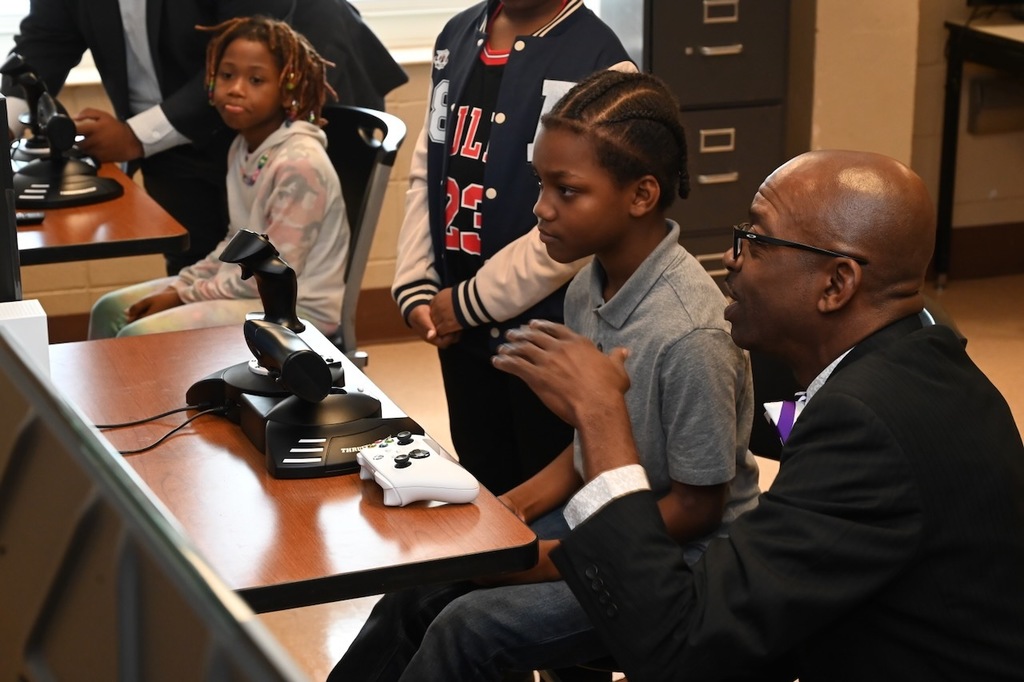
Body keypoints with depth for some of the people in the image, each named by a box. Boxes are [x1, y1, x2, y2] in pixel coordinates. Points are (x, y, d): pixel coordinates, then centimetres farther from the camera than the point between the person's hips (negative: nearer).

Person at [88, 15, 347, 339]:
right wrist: (181, 285, 1)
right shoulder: (243, 147, 6)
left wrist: (184, 296, -15)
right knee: (112, 310, 12)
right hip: (249, 286, 10)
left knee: (140, 339, -21)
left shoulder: (300, 164, -22)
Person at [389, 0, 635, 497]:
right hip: (459, 329, 6)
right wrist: (415, 289, 2)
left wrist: (470, 302, -14)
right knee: (483, 495, 19)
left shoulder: (599, 63, -16)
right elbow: (426, 172, 11)